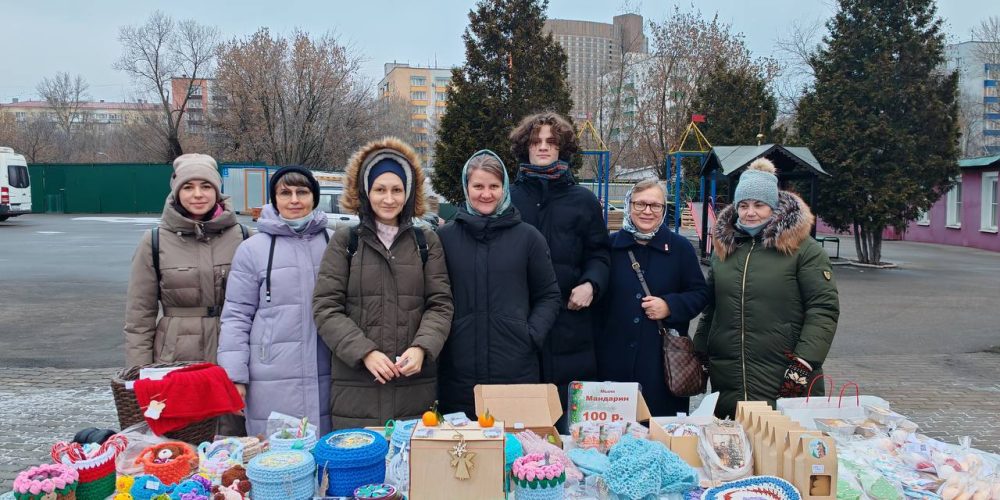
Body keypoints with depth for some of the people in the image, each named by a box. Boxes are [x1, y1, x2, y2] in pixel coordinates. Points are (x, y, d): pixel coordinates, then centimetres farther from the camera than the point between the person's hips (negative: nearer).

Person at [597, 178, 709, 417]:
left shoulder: (680, 247, 6)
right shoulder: (610, 245, 7)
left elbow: (700, 294, 8)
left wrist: (670, 306, -10)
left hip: (663, 359, -1)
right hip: (615, 360, 1)